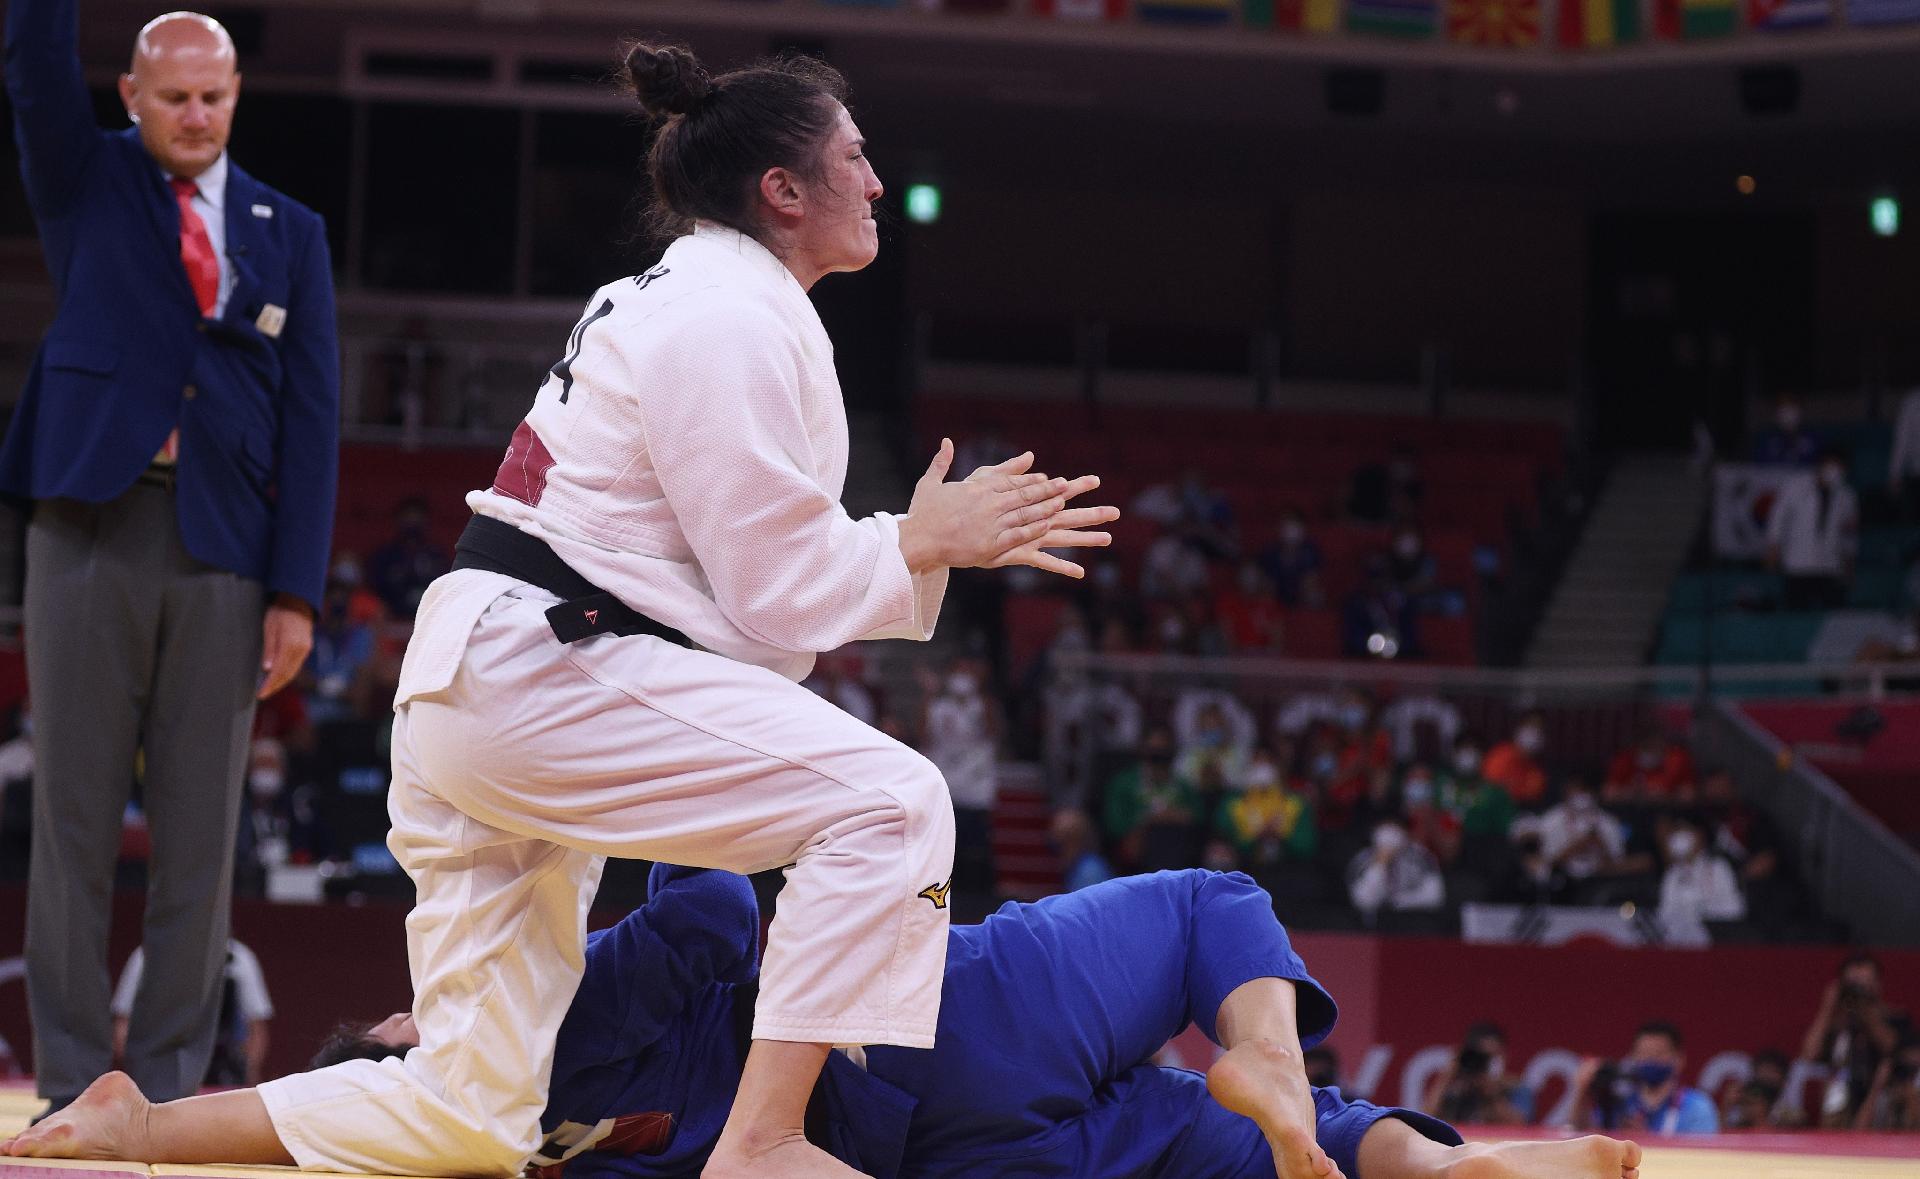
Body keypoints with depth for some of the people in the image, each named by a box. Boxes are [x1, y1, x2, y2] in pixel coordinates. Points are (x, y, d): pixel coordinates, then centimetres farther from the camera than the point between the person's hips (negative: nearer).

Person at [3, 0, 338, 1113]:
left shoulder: (289, 234, 12)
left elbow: (313, 416, 7)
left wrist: (297, 591, -1)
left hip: (224, 549, 1)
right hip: (94, 527, -1)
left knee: (202, 825, 1)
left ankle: (170, 1085, 5)